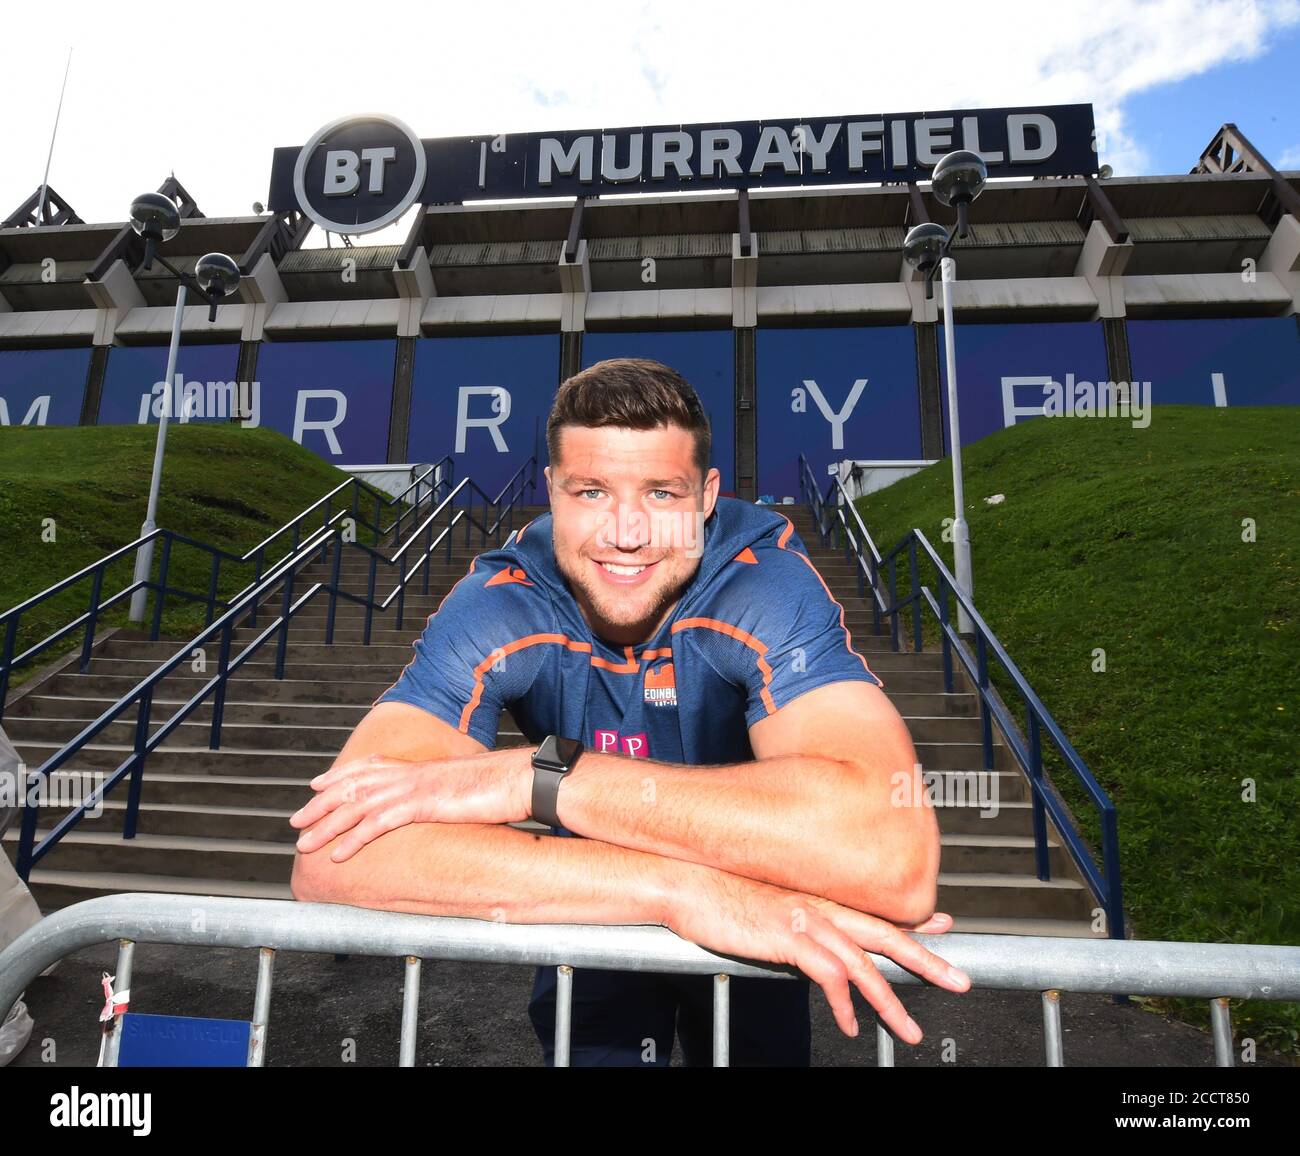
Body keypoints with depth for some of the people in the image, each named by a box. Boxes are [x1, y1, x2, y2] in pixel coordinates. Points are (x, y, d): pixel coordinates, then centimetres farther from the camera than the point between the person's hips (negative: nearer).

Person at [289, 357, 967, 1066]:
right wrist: (682, 888, -49)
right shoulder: (498, 605, -28)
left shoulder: (769, 580, -33)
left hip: (763, 926, 0)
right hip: (591, 924, 1)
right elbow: (329, 855, -41)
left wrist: (539, 780, -46)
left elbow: (895, 855, -49)